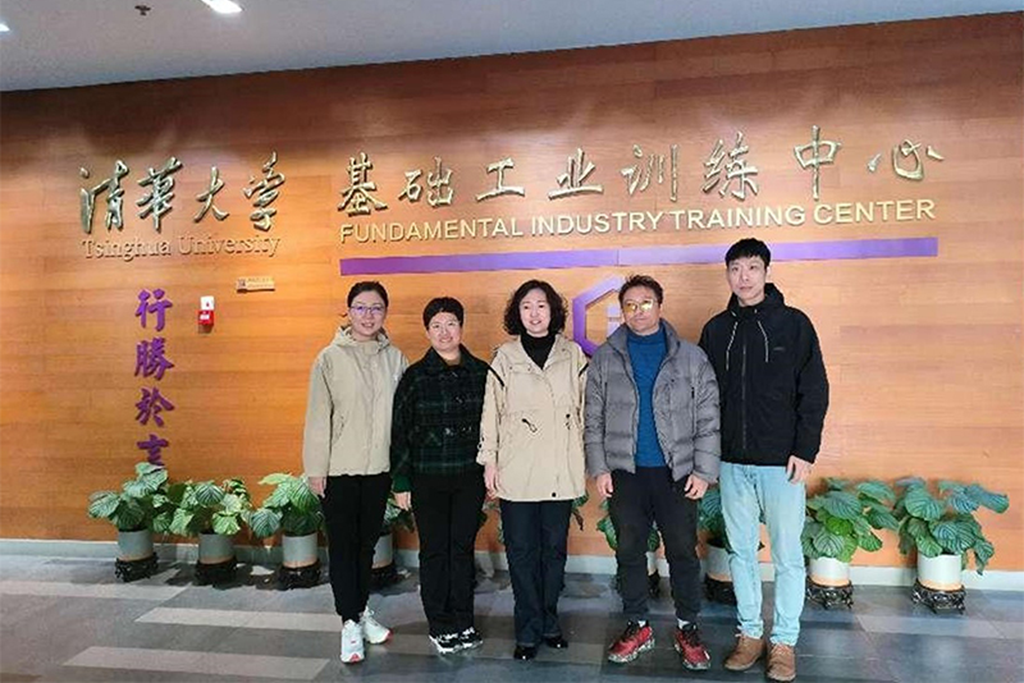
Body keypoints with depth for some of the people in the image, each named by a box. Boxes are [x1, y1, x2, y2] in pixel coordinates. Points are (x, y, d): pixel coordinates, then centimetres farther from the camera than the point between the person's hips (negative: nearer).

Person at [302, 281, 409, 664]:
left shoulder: (394, 358, 2)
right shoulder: (330, 358, -6)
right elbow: (318, 417, -6)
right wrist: (316, 469, -7)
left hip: (379, 467, 3)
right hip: (339, 470, -3)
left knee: (367, 543, 16)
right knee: (342, 546, 4)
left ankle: (361, 610, 33)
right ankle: (350, 622, 17)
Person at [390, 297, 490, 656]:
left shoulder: (480, 372, 2)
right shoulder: (415, 376, -4)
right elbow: (399, 431, -2)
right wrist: (401, 482, -3)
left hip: (470, 476, 2)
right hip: (428, 478, -2)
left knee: (463, 548, 11)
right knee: (435, 551, 7)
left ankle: (464, 622, 26)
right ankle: (440, 627, 22)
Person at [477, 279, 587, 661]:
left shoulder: (573, 355, 4)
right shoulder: (505, 357, 1)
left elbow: (584, 408, 7)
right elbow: (491, 411, 3)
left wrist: (588, 461, 5)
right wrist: (489, 461, 1)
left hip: (561, 472, 1)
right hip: (516, 472, -1)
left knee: (554, 549, 11)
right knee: (522, 552, 4)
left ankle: (549, 623, 28)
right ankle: (529, 632, 17)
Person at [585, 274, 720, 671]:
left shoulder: (691, 357, 1)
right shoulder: (604, 358, 4)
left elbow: (708, 419, 1)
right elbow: (593, 420, 5)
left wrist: (704, 470, -5)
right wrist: (599, 468, -2)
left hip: (676, 473, -1)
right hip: (625, 473, 1)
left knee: (683, 552, 7)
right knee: (629, 552, 10)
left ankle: (687, 629, 26)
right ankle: (637, 627, 26)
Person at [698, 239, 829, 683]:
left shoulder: (794, 324, -2)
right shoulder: (716, 330, 8)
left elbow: (815, 391, -3)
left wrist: (805, 450, -9)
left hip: (781, 462, -3)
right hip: (732, 463, 3)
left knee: (787, 555, 5)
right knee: (741, 552, 12)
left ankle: (784, 641, 20)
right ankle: (750, 633, 26)